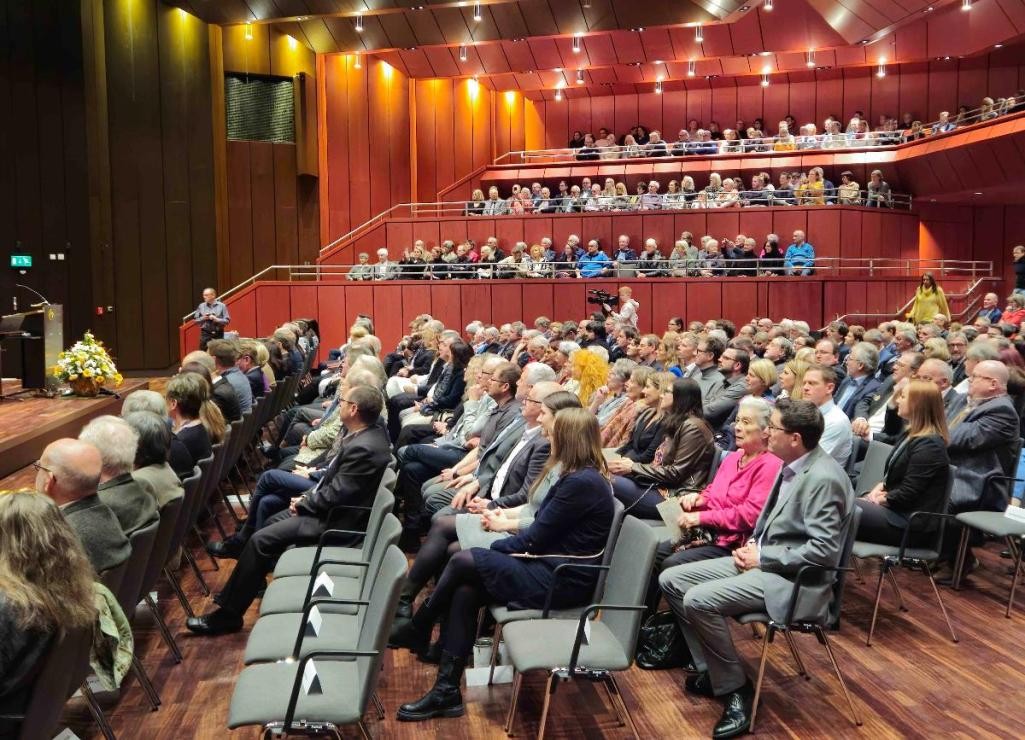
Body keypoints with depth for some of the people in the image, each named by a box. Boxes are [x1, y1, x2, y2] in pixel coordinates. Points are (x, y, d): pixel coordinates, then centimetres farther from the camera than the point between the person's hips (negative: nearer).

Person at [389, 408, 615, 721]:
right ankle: (447, 691, -7)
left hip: (560, 581, -9)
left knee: (463, 561, -13)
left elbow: (535, 539, -16)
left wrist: (490, 548, -2)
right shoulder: (579, 476, 13)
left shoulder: (582, 483, -19)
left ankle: (416, 631, 10)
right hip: (552, 567, 9)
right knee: (464, 592, -9)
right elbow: (541, 530, 17)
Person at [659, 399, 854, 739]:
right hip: (763, 561, 10)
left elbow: (824, 550, -25)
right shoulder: (792, 465, 6)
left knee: (698, 600, -25)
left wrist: (762, 557, -17)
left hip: (791, 579, -10)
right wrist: (752, 545, 0)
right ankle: (710, 670, 11)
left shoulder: (823, 478, -22)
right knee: (671, 580, 4)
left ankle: (735, 688, -6)